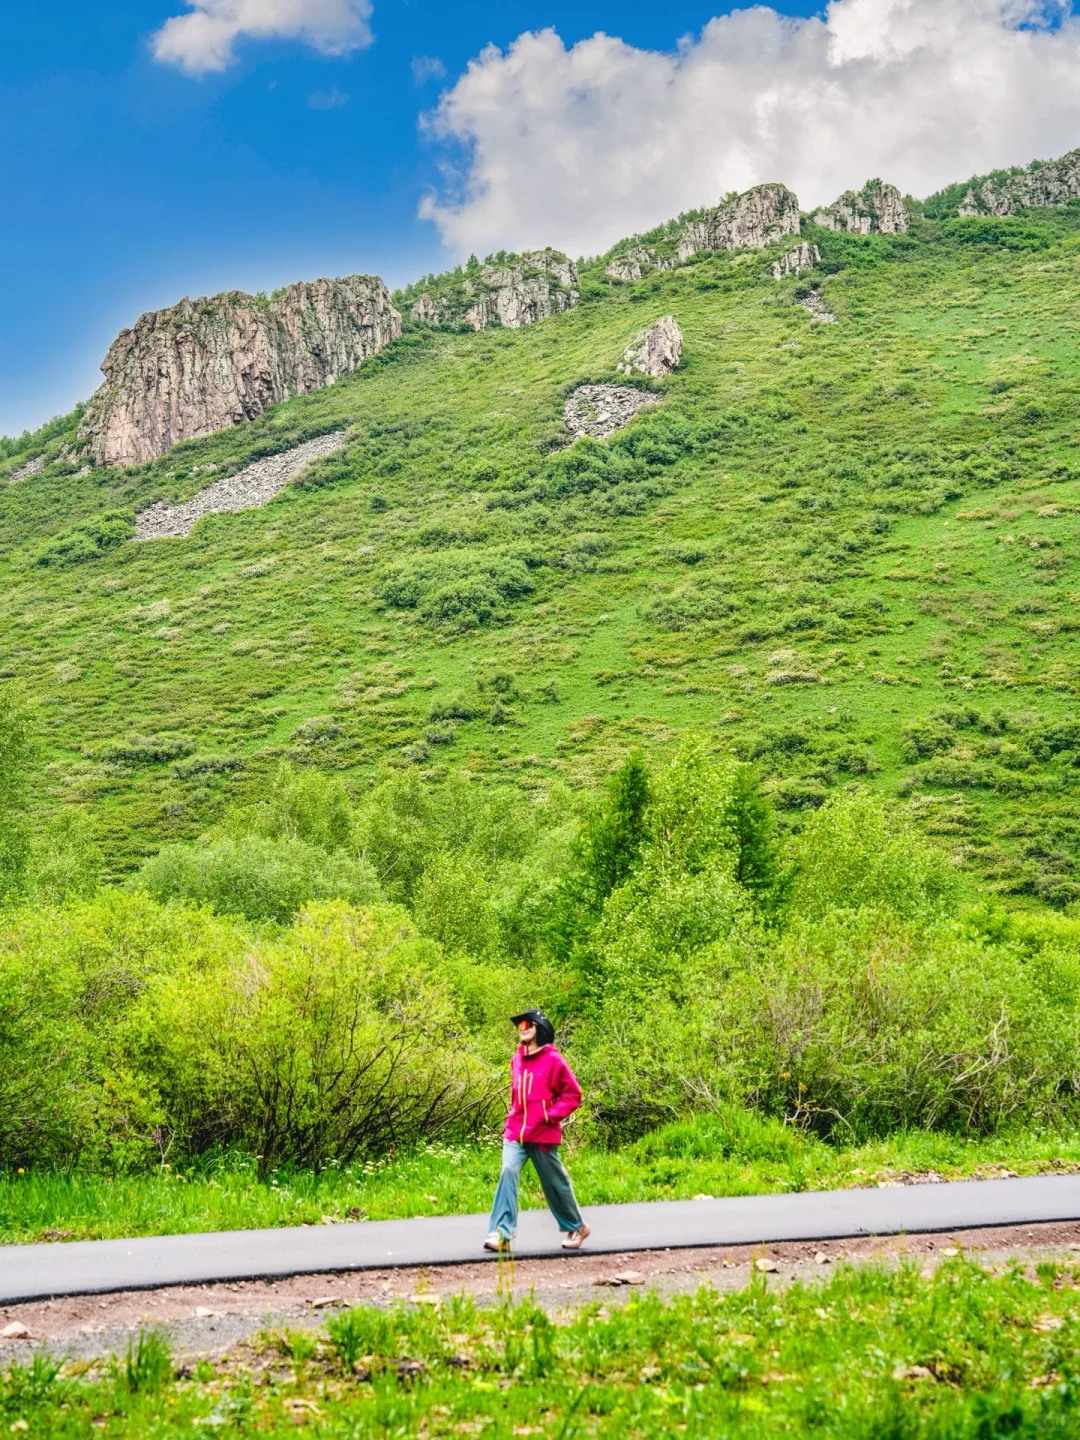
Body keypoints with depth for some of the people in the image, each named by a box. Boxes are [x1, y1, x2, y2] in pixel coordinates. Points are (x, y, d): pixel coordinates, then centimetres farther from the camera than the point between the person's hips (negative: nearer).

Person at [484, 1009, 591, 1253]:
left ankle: (576, 1227, 30)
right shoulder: (517, 1059, 8)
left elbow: (573, 1094, -6)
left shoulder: (552, 1059, -9)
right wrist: (515, 1117, 13)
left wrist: (551, 1115, -15)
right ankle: (501, 1233, -22)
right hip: (515, 1132, 4)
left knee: (555, 1183, 8)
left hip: (543, 1134, -4)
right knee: (508, 1172, -17)